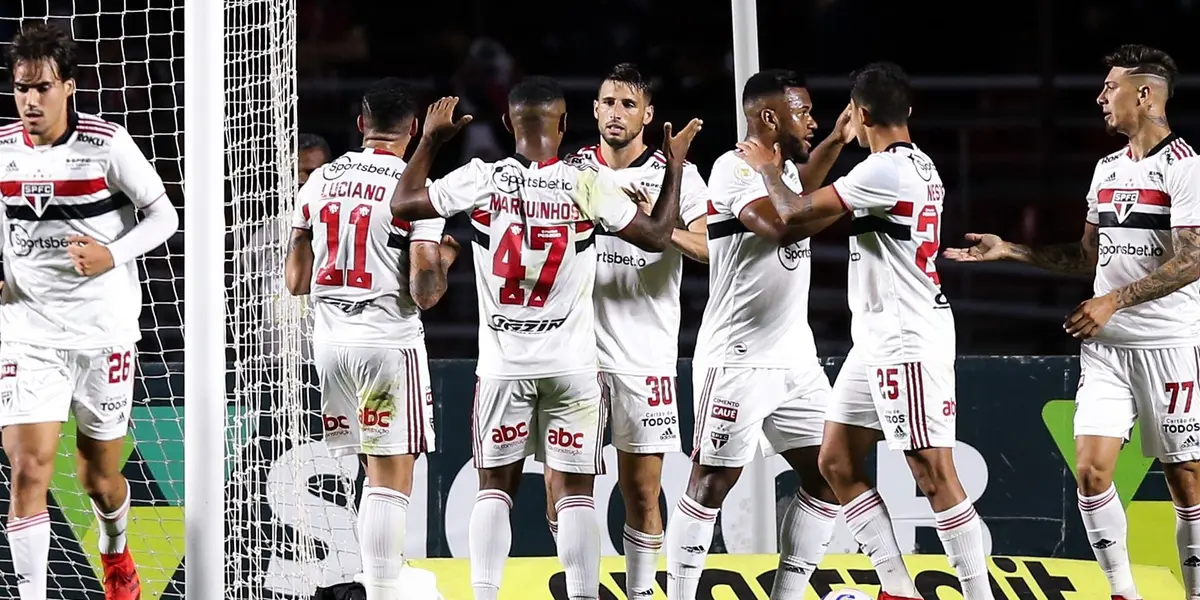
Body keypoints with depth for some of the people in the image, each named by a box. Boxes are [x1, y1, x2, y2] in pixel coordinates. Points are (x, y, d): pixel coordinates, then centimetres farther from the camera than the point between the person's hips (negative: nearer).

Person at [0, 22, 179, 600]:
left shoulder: (108, 144, -11)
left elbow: (164, 215, -4)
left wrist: (111, 256, -20)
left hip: (103, 331, -1)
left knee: (99, 477, 12)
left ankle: (115, 553, 44)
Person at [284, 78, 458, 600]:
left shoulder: (321, 181, 6)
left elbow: (295, 281, 10)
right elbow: (425, 292, -13)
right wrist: (444, 259, 7)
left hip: (328, 339, 5)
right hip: (389, 340, -5)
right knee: (390, 481, -3)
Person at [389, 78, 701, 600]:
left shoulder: (481, 180, -4)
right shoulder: (587, 184, -6)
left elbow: (402, 204, 7)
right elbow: (657, 236, 4)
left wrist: (430, 140, 19)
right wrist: (675, 167, 16)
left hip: (502, 364, 1)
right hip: (571, 362, -1)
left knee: (495, 487, 9)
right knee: (575, 492, 2)